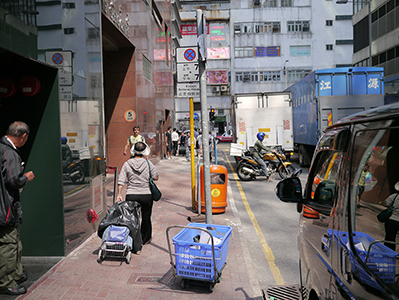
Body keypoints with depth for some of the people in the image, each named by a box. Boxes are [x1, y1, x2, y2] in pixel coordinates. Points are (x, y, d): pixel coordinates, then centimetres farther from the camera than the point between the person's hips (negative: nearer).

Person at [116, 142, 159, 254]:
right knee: (146, 218, 19)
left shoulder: (127, 164, -2)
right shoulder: (148, 163, -6)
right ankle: (145, 239, 39)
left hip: (131, 195, 0)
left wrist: (119, 195, 1)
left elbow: (121, 181, -4)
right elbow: (156, 177, 1)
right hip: (146, 195, 0)